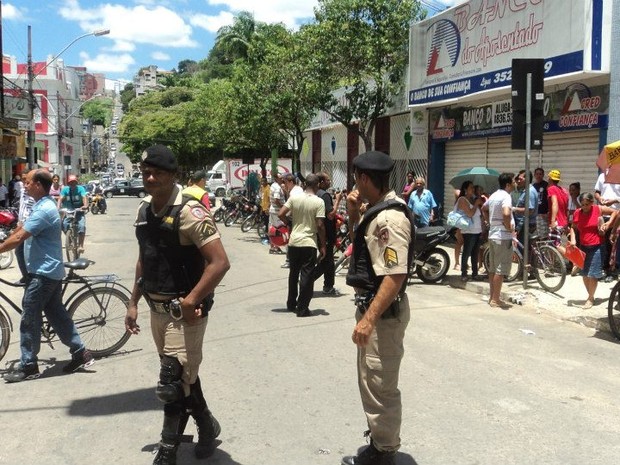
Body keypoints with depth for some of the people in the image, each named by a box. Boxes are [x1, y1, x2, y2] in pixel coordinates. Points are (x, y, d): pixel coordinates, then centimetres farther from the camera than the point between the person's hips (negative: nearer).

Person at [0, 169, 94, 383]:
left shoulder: (44, 210, -20)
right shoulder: (42, 206, 13)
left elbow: (18, 238, -22)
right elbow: (20, 229, 21)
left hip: (43, 273, -10)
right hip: (51, 271, 10)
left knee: (29, 319, -1)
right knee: (56, 314, 13)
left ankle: (28, 366, 8)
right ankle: (80, 353, 17)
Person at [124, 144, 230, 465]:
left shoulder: (189, 212, -19)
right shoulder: (143, 210, 6)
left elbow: (220, 262, -23)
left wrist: (191, 301, -22)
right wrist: (133, 303, 15)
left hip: (184, 313, -8)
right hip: (156, 310, 8)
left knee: (171, 385, -4)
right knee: (184, 376, 20)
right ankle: (206, 424, 42)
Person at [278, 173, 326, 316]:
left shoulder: (294, 198, 0)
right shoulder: (318, 202, -10)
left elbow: (281, 214, -3)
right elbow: (320, 225, -12)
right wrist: (323, 246, -3)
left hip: (293, 242, 4)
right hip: (309, 243, -4)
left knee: (293, 273, 19)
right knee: (306, 276, 2)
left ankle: (291, 304, 29)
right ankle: (302, 308, 3)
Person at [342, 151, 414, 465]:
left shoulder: (390, 218, -25)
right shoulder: (377, 210, 7)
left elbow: (395, 276, -29)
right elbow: (360, 240, 23)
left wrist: (369, 319, -30)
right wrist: (354, 214, 6)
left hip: (384, 310, -11)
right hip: (371, 304, 11)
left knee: (380, 386, 2)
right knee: (371, 380, 23)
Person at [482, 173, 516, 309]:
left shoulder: (494, 195, 12)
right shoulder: (506, 196, -16)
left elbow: (484, 209, 29)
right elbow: (506, 214, -33)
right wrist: (510, 228, -19)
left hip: (493, 235, 9)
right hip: (503, 237, -9)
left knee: (493, 268, 14)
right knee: (500, 270, -5)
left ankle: (492, 296, 20)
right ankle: (495, 299, -2)